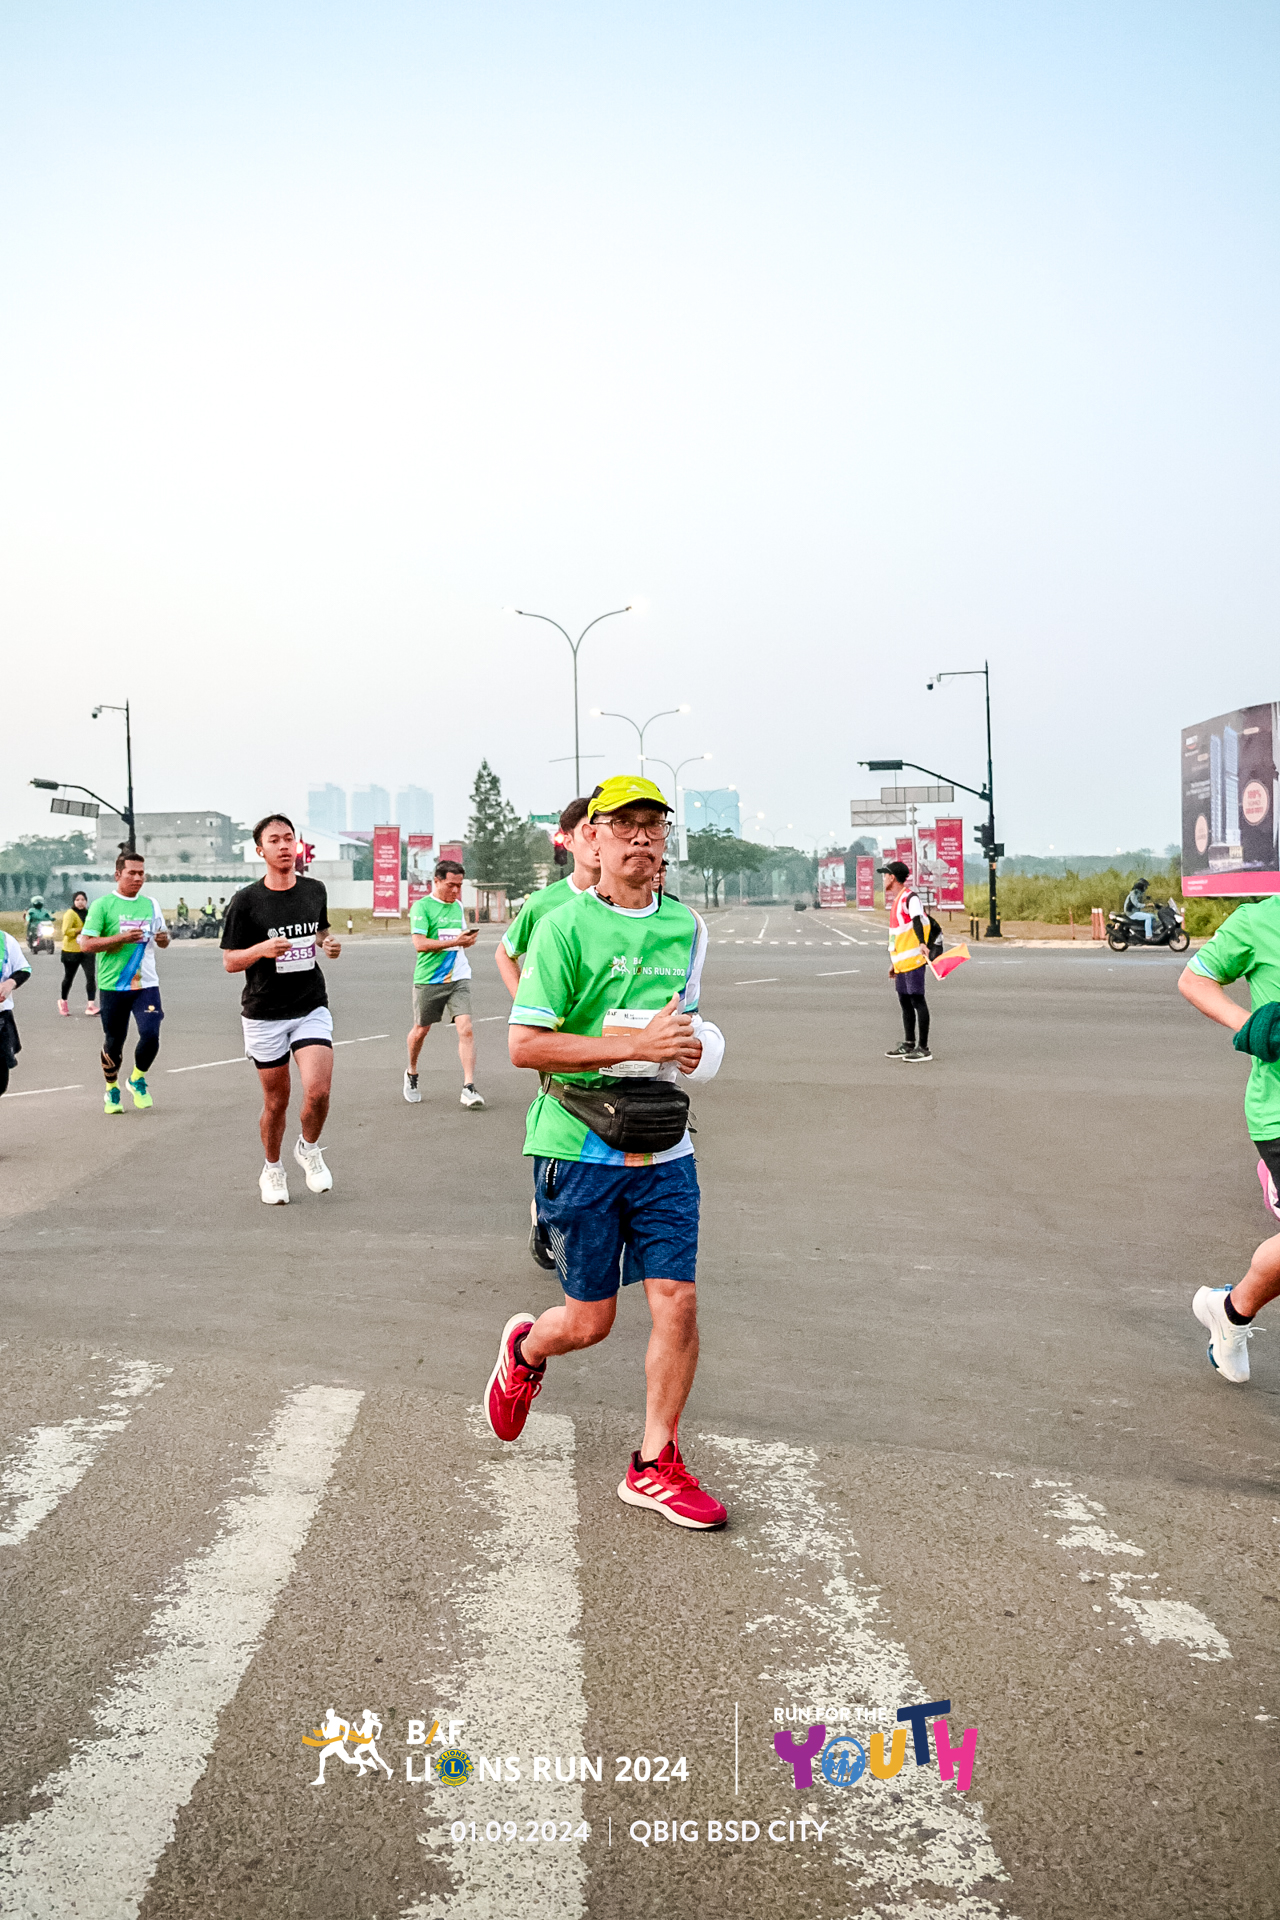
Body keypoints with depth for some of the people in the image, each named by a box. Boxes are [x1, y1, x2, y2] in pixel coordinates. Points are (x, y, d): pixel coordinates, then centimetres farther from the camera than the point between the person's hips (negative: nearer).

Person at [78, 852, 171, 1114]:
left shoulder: (150, 904, 10)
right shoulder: (103, 904, -4)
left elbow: (162, 937, 23)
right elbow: (86, 944, -9)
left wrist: (163, 938, -2)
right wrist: (122, 938, -20)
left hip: (146, 983, 3)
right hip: (112, 985, -3)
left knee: (151, 1035, -13)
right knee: (114, 1041, 7)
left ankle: (137, 1079, 15)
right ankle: (111, 1090, 30)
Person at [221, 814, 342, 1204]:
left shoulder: (315, 890, 4)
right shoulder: (245, 901, -7)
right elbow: (229, 961, -4)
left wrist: (329, 945, 0)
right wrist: (262, 949, -23)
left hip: (312, 1008, 2)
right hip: (264, 1015, -2)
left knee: (318, 1090, -16)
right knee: (276, 1102, 6)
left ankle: (309, 1148, 15)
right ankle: (272, 1170, 32)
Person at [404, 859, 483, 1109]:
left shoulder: (458, 906, 13)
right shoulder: (422, 906, -7)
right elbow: (420, 943, -17)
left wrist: (468, 940, 4)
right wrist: (455, 941, -21)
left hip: (458, 978, 4)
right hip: (428, 980, -4)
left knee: (466, 1028, -12)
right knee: (421, 1030, 11)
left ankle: (468, 1088, -13)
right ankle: (411, 1073, 39)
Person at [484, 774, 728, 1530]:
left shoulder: (688, 928, 9)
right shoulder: (563, 927, -10)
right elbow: (525, 1045, -15)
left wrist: (692, 1047, 3)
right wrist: (634, 1045, -21)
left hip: (662, 1147, 5)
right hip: (580, 1147, -4)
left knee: (678, 1301, -3)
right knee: (591, 1320, 5)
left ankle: (656, 1466, 14)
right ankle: (524, 1350, 40)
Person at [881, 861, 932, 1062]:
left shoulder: (910, 897, -11)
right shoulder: (896, 900, 19)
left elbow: (917, 920, -28)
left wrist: (922, 943, -44)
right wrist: (893, 963, 28)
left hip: (913, 960, -10)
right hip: (901, 962, 10)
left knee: (917, 1000, -7)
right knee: (905, 1002, 14)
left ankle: (923, 1048, -5)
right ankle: (909, 1044, 23)